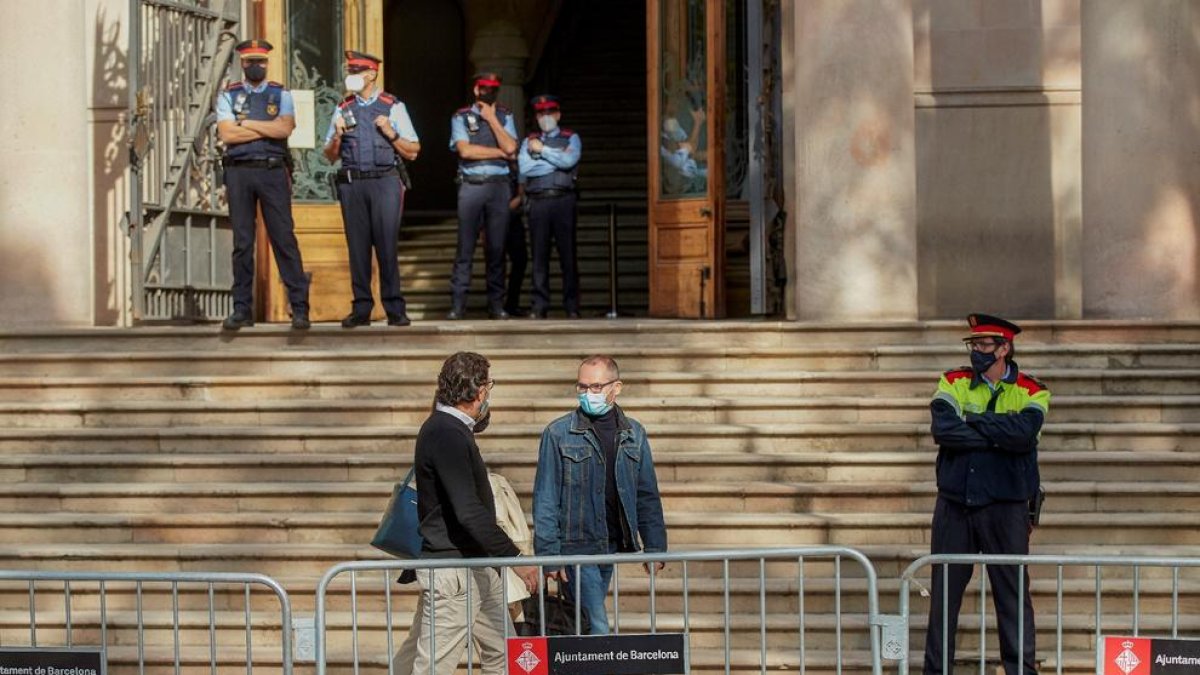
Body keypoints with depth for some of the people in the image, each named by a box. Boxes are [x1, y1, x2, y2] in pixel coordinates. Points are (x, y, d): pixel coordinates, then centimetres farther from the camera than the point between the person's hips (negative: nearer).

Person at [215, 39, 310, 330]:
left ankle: (299, 308, -2)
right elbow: (226, 134, -6)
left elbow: (285, 128, -9)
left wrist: (247, 124, -6)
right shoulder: (228, 96, 9)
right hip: (239, 172, 1)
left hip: (273, 172, -1)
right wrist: (269, 128, -5)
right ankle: (242, 309, 8)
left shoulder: (281, 95, 8)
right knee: (242, 243, 3)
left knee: (285, 239, -3)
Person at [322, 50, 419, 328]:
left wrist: (391, 133, -9)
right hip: (351, 183, 3)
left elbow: (412, 151, 5)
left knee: (387, 245, -8)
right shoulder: (343, 109, 16)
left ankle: (394, 308, -4)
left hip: (385, 182, -3)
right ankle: (361, 308, 5)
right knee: (357, 246, 2)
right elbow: (330, 155, 17)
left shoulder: (393, 107, 7)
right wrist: (338, 136, -2)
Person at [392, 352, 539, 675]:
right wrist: (514, 556, -26)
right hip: (452, 572, -11)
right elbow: (469, 512, -27)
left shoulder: (452, 428, 11)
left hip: (477, 568, 11)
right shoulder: (445, 435, -20)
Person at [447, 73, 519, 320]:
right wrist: (500, 153, -3)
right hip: (471, 185, -2)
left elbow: (511, 148, -2)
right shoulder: (461, 117, 8)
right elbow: (465, 150, -8)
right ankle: (457, 304, -5)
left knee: (497, 248, 1)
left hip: (499, 186, 2)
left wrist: (492, 119, -1)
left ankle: (496, 304, 5)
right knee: (465, 247, -5)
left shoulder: (504, 116, 14)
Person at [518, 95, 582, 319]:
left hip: (563, 200, -2)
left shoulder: (571, 138, 12)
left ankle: (572, 307, 0)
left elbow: (569, 161, -9)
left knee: (568, 254, -2)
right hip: (538, 201, 2)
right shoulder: (529, 142, 17)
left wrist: (542, 151, 0)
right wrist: (557, 159, -1)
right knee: (539, 256, 0)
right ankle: (539, 306, 1)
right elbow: (524, 168, -1)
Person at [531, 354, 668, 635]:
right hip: (576, 547, -4)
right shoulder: (558, 433, -4)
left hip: (614, 547, 4)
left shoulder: (633, 434, 8)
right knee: (598, 629, -12)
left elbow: (647, 496, 13)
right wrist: (548, 553, -12)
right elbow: (545, 499, -5)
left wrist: (654, 547, 6)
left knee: (587, 626, 11)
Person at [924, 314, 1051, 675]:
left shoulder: (1031, 392, 2)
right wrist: (998, 435, -14)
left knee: (1012, 591, 0)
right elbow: (943, 429, -12)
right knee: (944, 591, 6)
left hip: (1006, 506, -2)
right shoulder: (954, 382, 6)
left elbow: (1024, 431, -19)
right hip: (954, 503, 2)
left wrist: (972, 420, -12)